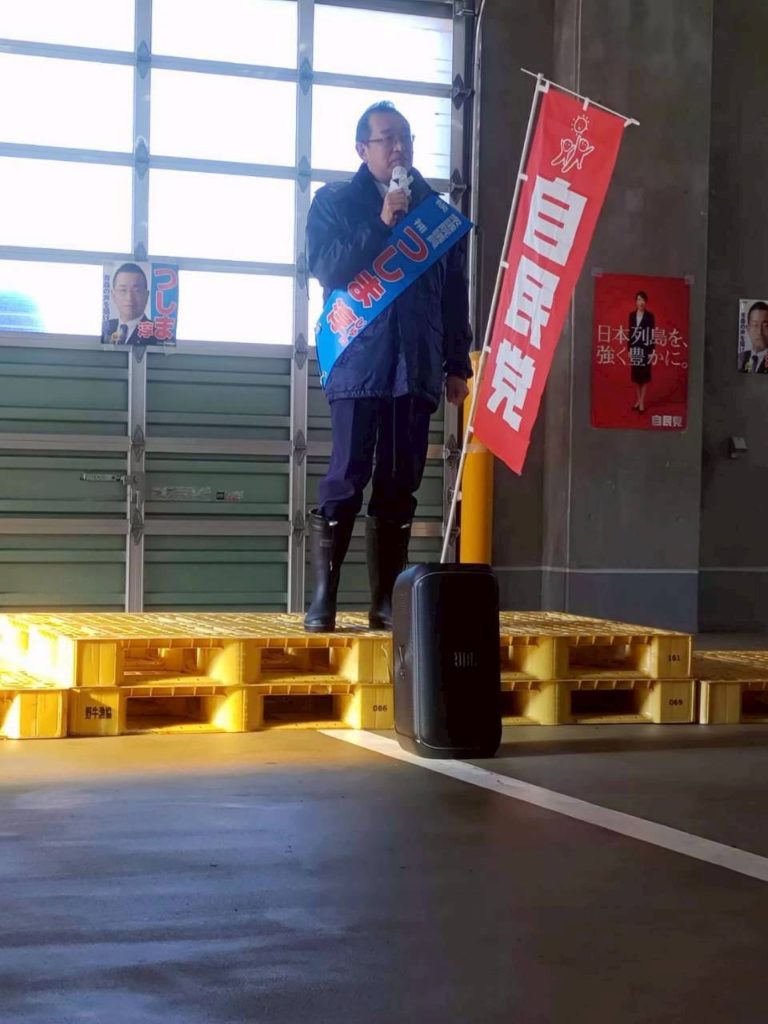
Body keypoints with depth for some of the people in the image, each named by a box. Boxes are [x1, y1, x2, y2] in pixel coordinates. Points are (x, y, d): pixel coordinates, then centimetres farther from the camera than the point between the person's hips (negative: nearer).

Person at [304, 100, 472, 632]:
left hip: (415, 368, 3)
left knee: (400, 488, 4)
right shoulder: (335, 202, 7)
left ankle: (386, 602, 8)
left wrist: (457, 364, 12)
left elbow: (456, 293, 15)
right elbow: (325, 268, -8)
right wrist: (380, 225, -14)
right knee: (345, 482, -8)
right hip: (359, 364, -3)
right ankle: (323, 600, -4)